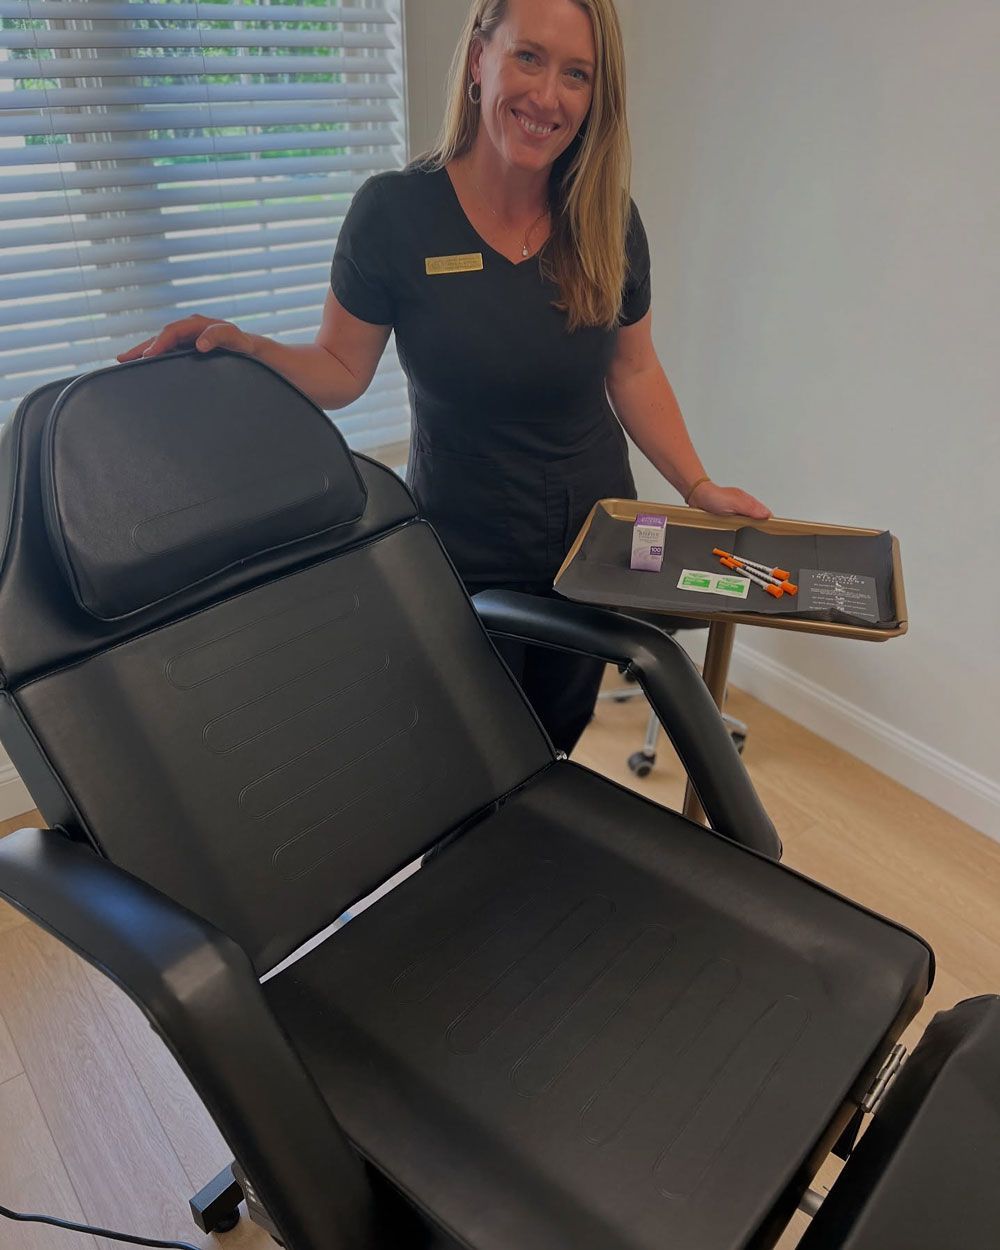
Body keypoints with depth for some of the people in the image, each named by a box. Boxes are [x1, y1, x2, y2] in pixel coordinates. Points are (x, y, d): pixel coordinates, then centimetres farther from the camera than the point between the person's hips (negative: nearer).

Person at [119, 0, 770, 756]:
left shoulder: (608, 221, -4)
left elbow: (632, 369, 5)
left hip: (598, 541, 3)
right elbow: (341, 370, -6)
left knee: (558, 744, 20)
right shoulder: (395, 212, -13)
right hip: (464, 555, -3)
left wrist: (697, 486, -2)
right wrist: (246, 350, -24)